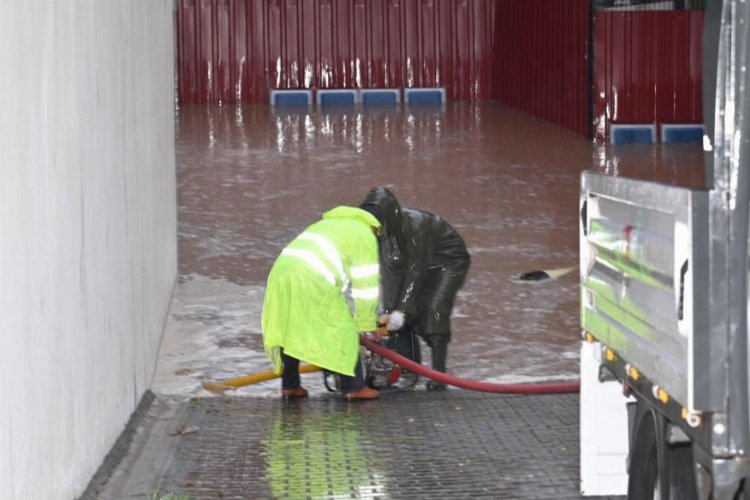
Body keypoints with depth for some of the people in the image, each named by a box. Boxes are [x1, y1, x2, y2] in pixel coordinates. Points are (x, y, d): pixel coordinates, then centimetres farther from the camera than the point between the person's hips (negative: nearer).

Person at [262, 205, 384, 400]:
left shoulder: (327, 223, 35)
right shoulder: (365, 237, 11)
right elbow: (365, 287, 8)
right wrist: (366, 324, 17)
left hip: (281, 270, 7)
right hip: (312, 281, -7)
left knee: (290, 330, 20)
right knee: (343, 330, 4)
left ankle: (289, 385, 24)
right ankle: (353, 387, 7)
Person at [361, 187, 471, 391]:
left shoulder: (416, 226, -36)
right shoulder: (385, 230, -16)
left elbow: (416, 272, -33)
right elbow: (390, 271, -17)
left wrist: (401, 310, -33)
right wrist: (388, 310, -23)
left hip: (450, 262, -7)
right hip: (423, 265, 7)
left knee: (435, 309, -22)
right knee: (409, 312, -5)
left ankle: (438, 374, -22)